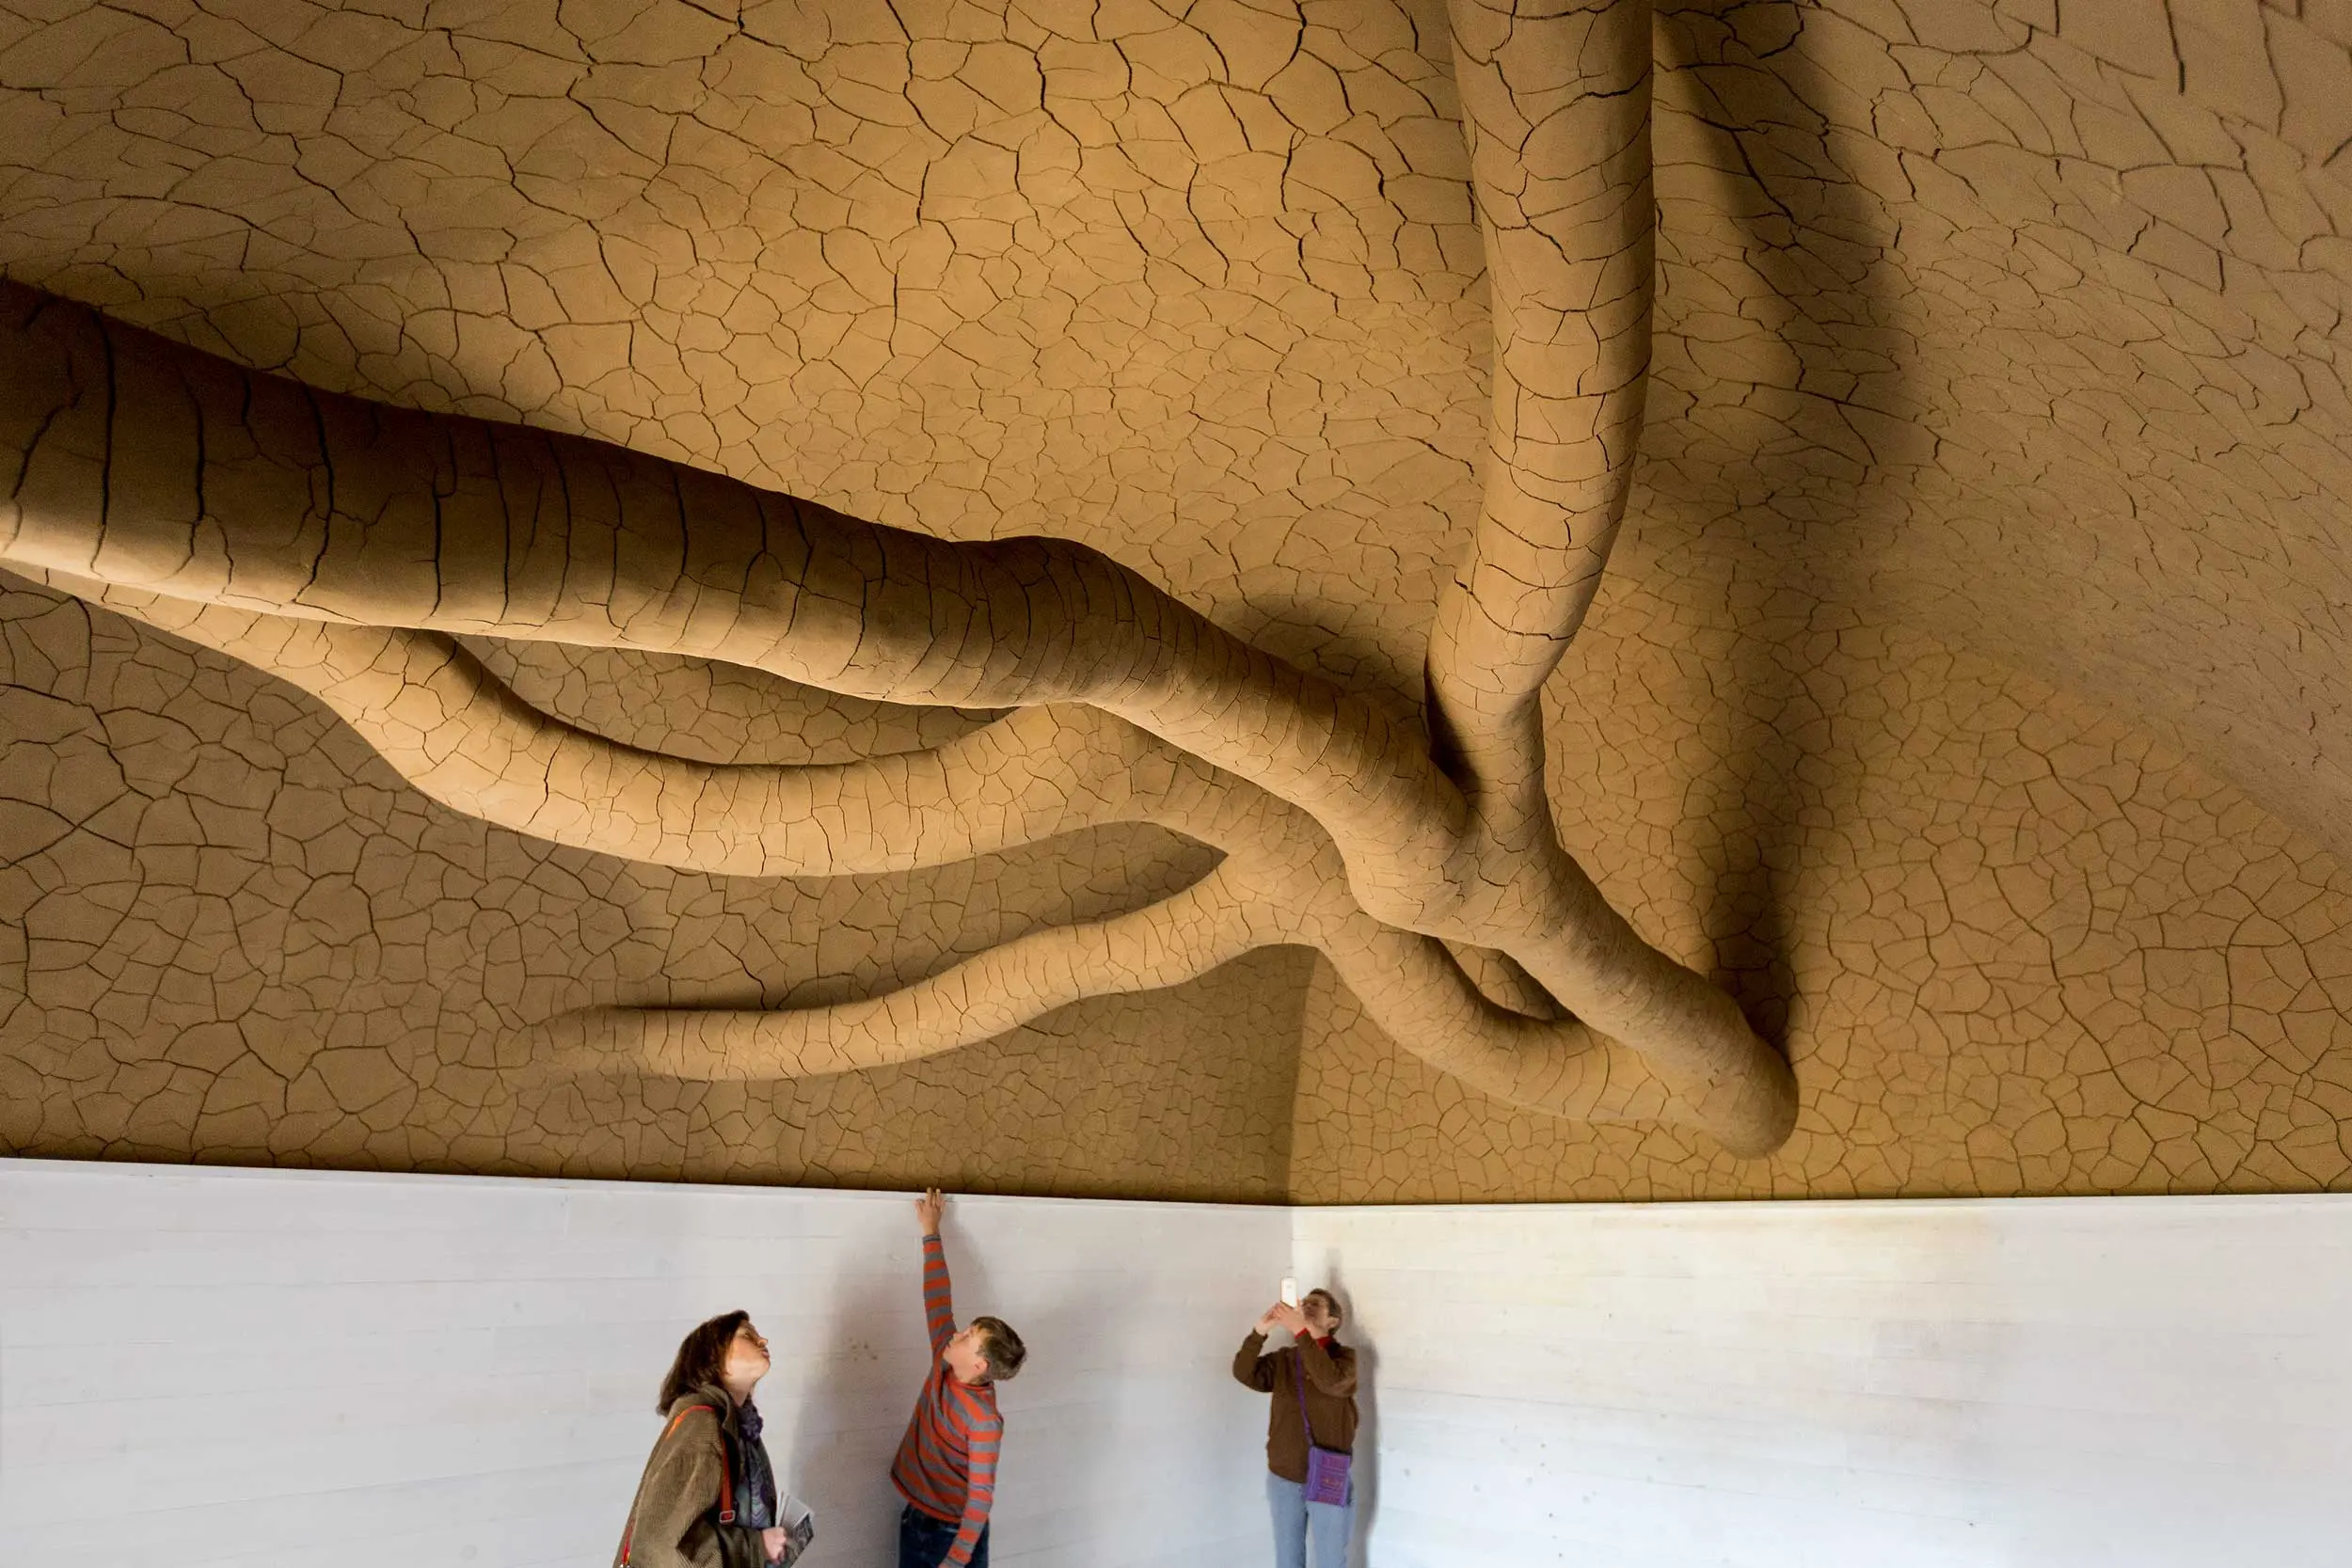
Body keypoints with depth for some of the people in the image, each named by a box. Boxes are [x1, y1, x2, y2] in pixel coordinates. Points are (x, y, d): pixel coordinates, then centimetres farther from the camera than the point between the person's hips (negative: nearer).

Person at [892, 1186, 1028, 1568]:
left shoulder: (984, 1420, -26)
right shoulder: (944, 1362, -9)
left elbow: (980, 1496, -25)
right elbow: (937, 1299, -2)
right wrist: (931, 1232, 1)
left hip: (953, 1530, -7)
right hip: (915, 1516, 7)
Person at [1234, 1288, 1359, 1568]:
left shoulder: (1344, 1357, -8)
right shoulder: (1283, 1359, 2)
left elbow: (1331, 1381, -29)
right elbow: (1244, 1373, -11)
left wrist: (1301, 1331, -34)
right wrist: (1260, 1330, -25)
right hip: (1283, 1480, 3)